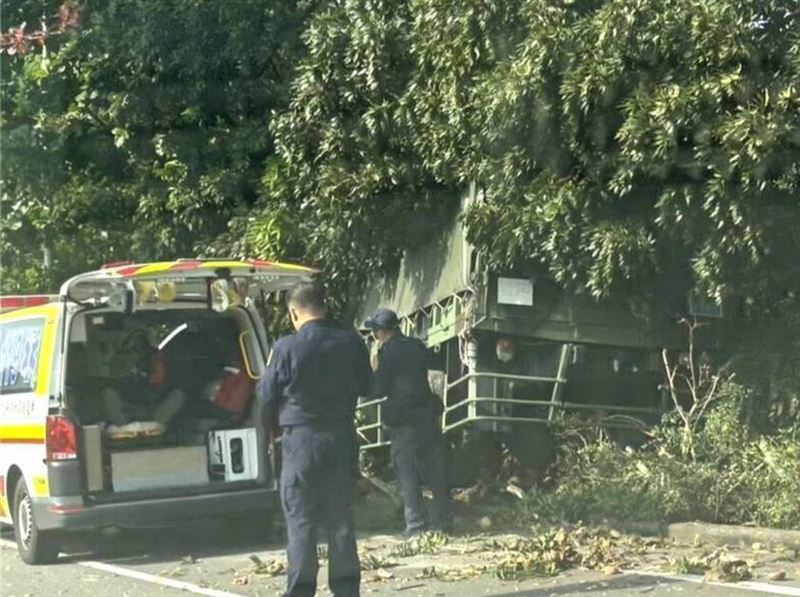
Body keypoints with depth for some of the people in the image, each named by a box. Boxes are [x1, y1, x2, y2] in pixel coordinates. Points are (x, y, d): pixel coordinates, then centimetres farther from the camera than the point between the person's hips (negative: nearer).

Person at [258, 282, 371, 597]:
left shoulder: (286, 348, -14)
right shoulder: (351, 343, -2)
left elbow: (267, 397, -2)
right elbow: (364, 386, 11)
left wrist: (270, 370, 16)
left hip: (301, 440, -4)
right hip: (342, 437, 4)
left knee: (300, 519, 3)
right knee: (341, 517, 12)